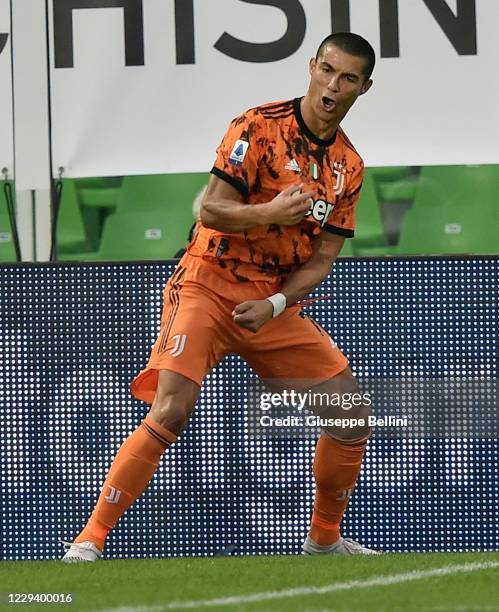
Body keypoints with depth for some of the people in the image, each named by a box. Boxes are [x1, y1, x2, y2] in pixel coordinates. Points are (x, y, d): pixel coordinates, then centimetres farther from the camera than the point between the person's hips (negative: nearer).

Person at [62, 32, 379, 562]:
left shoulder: (349, 167, 8)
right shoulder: (259, 127, -9)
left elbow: (320, 260, 5)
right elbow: (211, 210, -16)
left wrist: (274, 305, -11)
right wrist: (270, 212, -32)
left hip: (277, 303, 6)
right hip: (208, 288, -6)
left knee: (354, 417, 4)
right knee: (170, 413, -23)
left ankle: (324, 539, 25)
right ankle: (87, 541, -18)